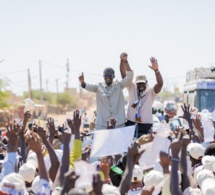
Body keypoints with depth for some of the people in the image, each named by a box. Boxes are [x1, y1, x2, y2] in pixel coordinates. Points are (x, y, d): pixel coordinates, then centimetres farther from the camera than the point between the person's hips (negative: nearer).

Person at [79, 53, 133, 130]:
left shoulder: (119, 85, 4)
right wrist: (82, 82, -37)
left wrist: (125, 61, -21)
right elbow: (88, 86, -13)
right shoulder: (99, 86, 4)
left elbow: (129, 76, -7)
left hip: (119, 124, 1)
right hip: (102, 124, 0)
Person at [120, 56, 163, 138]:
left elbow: (160, 83, -16)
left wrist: (156, 70, -33)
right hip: (131, 124, 2)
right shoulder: (132, 88, 10)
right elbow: (124, 75, 3)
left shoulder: (151, 92, 2)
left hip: (145, 127, -2)